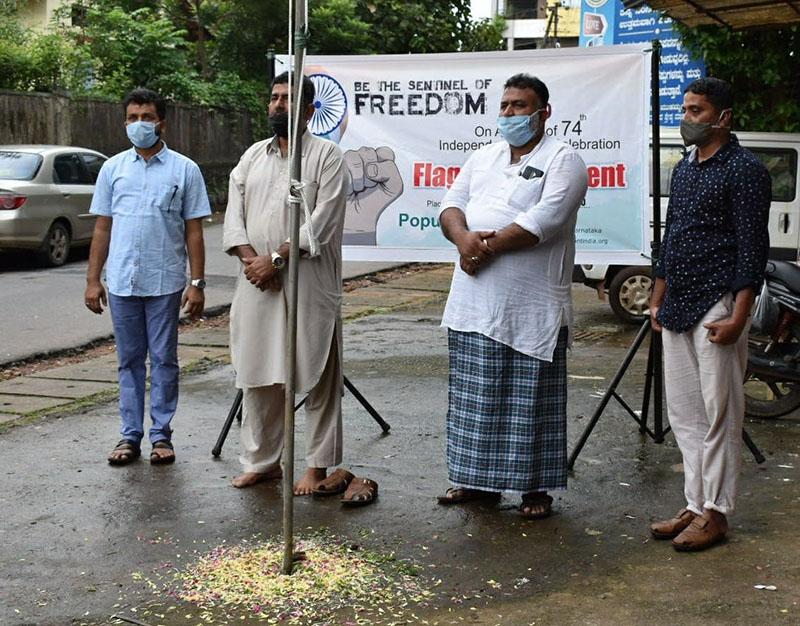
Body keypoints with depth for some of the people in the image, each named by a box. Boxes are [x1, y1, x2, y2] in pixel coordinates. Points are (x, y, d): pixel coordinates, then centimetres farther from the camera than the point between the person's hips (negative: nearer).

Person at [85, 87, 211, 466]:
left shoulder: (184, 169, 1)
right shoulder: (113, 168, 9)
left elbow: (194, 232, 0)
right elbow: (102, 228, 11)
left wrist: (197, 284, -6)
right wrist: (92, 280, 6)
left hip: (165, 283, -2)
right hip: (121, 282, 2)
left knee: (164, 361, 4)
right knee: (129, 361, 9)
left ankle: (161, 435, 13)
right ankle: (130, 436, 16)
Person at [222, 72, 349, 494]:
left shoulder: (327, 156, -2)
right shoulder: (253, 155, 15)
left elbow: (320, 223, -12)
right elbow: (234, 214, 9)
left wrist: (276, 260, -16)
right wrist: (249, 257, -9)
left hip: (309, 285, -5)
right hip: (256, 285, 5)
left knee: (316, 378, 0)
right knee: (258, 376, 10)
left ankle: (318, 466, 10)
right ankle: (261, 460, 22)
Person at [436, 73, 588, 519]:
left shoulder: (562, 159, -4)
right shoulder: (484, 157, 17)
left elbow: (545, 220, -17)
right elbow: (452, 202, 9)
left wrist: (489, 246, -16)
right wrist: (464, 238, -13)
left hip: (533, 306, -6)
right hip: (475, 302, 6)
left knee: (532, 399, 1)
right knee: (476, 395, 11)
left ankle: (536, 486, 12)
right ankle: (478, 479, 23)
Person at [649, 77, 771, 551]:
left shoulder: (744, 170, -8)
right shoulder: (685, 168, 16)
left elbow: (752, 248, -12)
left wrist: (737, 316, -18)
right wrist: (658, 299, 20)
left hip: (716, 306, -8)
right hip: (678, 309, 8)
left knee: (719, 413, -2)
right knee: (684, 413, 11)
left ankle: (715, 513, 6)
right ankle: (695, 506, 19)